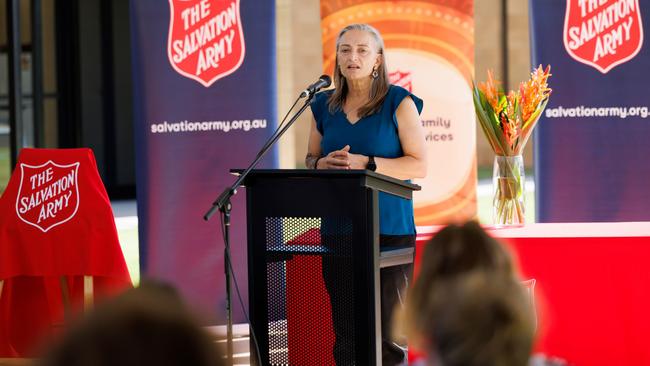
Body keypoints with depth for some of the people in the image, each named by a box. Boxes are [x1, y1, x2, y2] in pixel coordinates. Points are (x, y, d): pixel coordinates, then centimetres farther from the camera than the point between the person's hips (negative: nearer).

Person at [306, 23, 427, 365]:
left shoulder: (398, 103, -1)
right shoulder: (324, 106, 12)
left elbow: (419, 165, -5)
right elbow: (310, 160, 19)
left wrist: (365, 164, -16)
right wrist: (324, 164, -5)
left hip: (389, 229, -4)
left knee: (387, 329, -7)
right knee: (344, 329, 3)